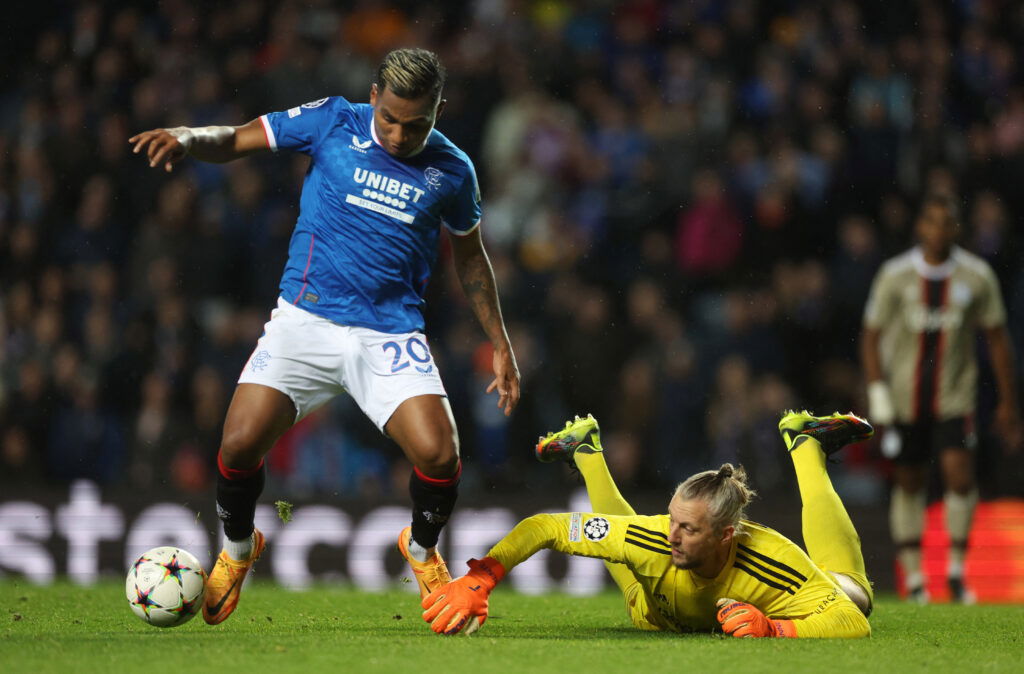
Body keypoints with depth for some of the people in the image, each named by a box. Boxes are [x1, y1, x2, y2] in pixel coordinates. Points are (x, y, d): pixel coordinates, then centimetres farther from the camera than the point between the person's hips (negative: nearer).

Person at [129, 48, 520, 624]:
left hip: (391, 333, 1)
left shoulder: (451, 170, 3)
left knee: (439, 454, -18)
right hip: (305, 319, 0)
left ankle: (422, 551, 17)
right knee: (240, 444, -15)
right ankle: (237, 551, 19)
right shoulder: (332, 123, -3)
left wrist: (500, 345, 17)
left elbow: (470, 257, 17)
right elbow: (233, 142, -1)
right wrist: (186, 139, -23)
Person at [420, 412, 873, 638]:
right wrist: (476, 583, -51)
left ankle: (804, 443, 34)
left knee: (852, 593, 24)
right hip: (656, 615, 1)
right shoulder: (656, 537, -45)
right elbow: (545, 528, -39)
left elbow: (856, 625, -49)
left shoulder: (777, 565, -49)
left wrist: (773, 628, -62)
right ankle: (585, 450, 56)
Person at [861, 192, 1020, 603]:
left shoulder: (977, 276, -3)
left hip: (955, 397, 0)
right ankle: (913, 577, 16)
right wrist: (877, 396, -7)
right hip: (905, 397, 0)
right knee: (909, 484, 6)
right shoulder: (895, 276, -5)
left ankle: (956, 570, -3)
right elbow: (871, 337, 1)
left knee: (960, 473, -16)